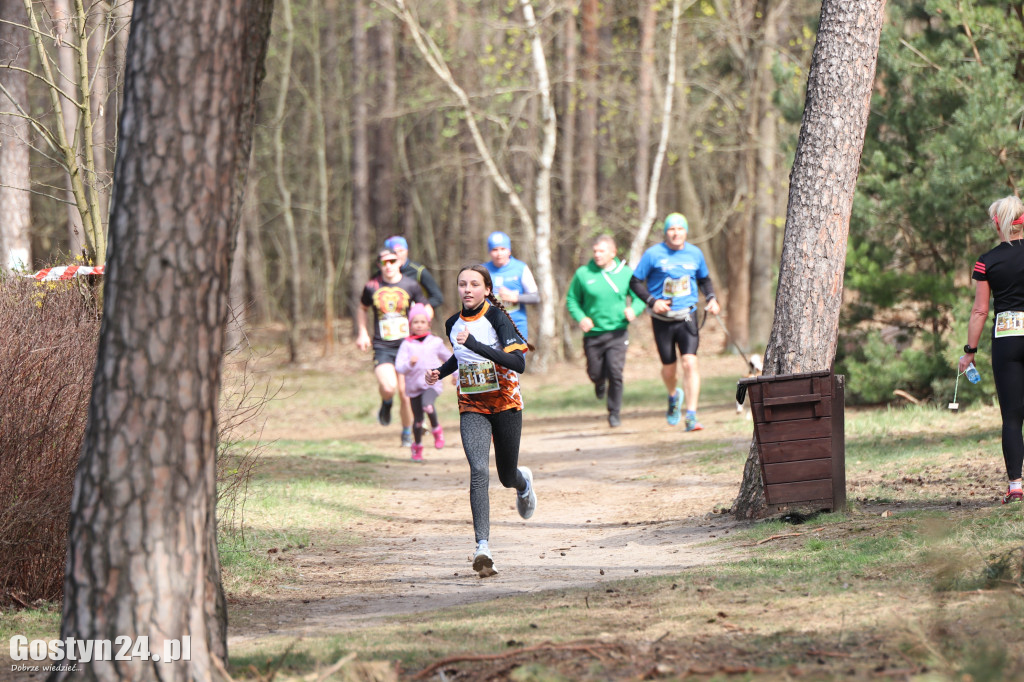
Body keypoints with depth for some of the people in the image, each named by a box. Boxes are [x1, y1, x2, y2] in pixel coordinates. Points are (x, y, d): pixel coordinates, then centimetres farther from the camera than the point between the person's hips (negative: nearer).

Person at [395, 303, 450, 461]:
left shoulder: (435, 342, 3)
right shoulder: (407, 345, -3)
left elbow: (448, 358, 21)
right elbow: (399, 367, -9)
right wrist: (410, 364, -28)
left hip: (432, 383, -1)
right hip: (414, 386, 1)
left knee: (427, 406, -31)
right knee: (417, 420, 6)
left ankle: (436, 429, -3)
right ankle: (417, 446, 32)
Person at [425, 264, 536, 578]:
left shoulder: (497, 317, -14)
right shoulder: (453, 324, 2)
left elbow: (519, 363, -26)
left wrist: (475, 345, -33)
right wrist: (440, 372, 5)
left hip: (505, 404, -2)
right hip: (471, 408, 2)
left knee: (507, 477, 11)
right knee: (479, 472, -20)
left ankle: (524, 481, 52)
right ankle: (483, 547, -28)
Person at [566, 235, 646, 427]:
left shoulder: (626, 273, 2)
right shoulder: (583, 274, -1)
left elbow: (639, 297, 9)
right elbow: (572, 300, 6)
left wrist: (633, 310, -13)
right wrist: (580, 317, -12)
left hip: (617, 333, -1)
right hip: (592, 333, 1)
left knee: (615, 372, -13)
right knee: (595, 373, 7)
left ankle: (614, 413, 3)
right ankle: (600, 382, 47)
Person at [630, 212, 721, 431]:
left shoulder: (695, 254, 5)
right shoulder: (653, 254, -5)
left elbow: (704, 279, 22)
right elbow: (635, 282, 0)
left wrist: (710, 298, 4)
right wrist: (652, 301, -15)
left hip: (687, 316, 1)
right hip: (662, 319, -1)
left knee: (690, 362, -16)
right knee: (668, 367, 8)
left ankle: (692, 416, -17)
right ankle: (674, 396, 44)